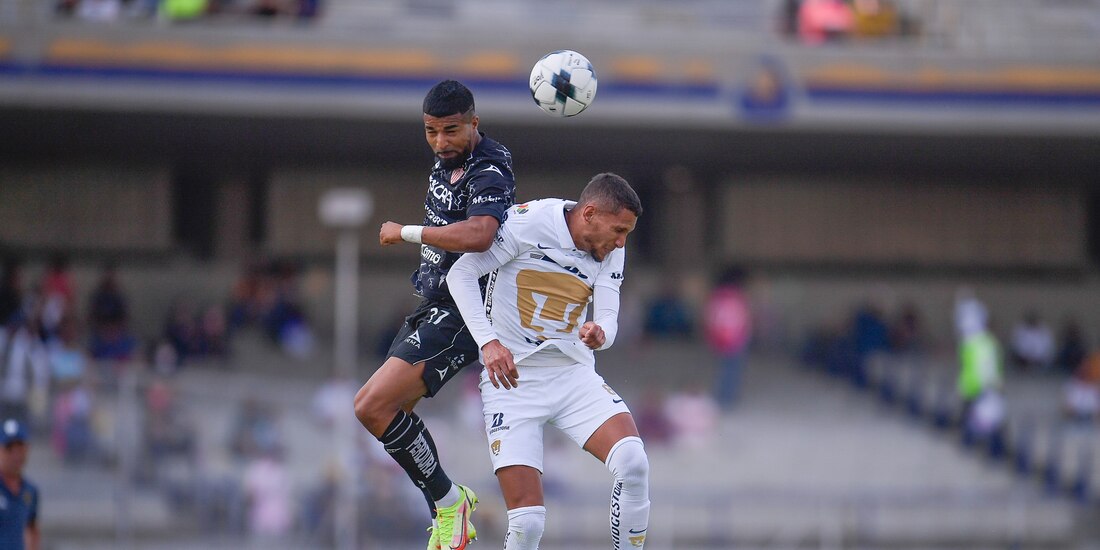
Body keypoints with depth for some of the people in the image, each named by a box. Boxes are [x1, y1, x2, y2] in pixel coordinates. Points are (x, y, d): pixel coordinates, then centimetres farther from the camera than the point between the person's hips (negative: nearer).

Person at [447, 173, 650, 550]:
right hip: (512, 378, -4)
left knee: (632, 461, -23)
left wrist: (599, 333, -27)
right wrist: (488, 341, -23)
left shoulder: (610, 253, 6)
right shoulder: (530, 222, -11)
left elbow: (608, 320, -1)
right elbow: (462, 273, -11)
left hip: (574, 374, 5)